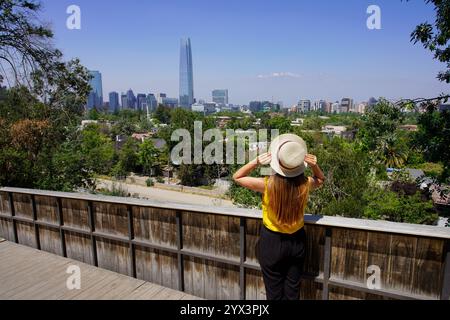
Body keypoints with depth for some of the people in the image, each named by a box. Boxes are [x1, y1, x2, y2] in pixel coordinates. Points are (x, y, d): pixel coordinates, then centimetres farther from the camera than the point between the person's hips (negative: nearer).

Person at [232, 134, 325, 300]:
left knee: (274, 293, 19)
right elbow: (320, 180, 7)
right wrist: (315, 166, -12)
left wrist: (256, 162, -24)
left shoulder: (267, 185, -28)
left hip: (272, 242, -2)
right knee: (293, 291, 23)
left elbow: (237, 177, -10)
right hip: (297, 241, 3)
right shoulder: (305, 184, -19)